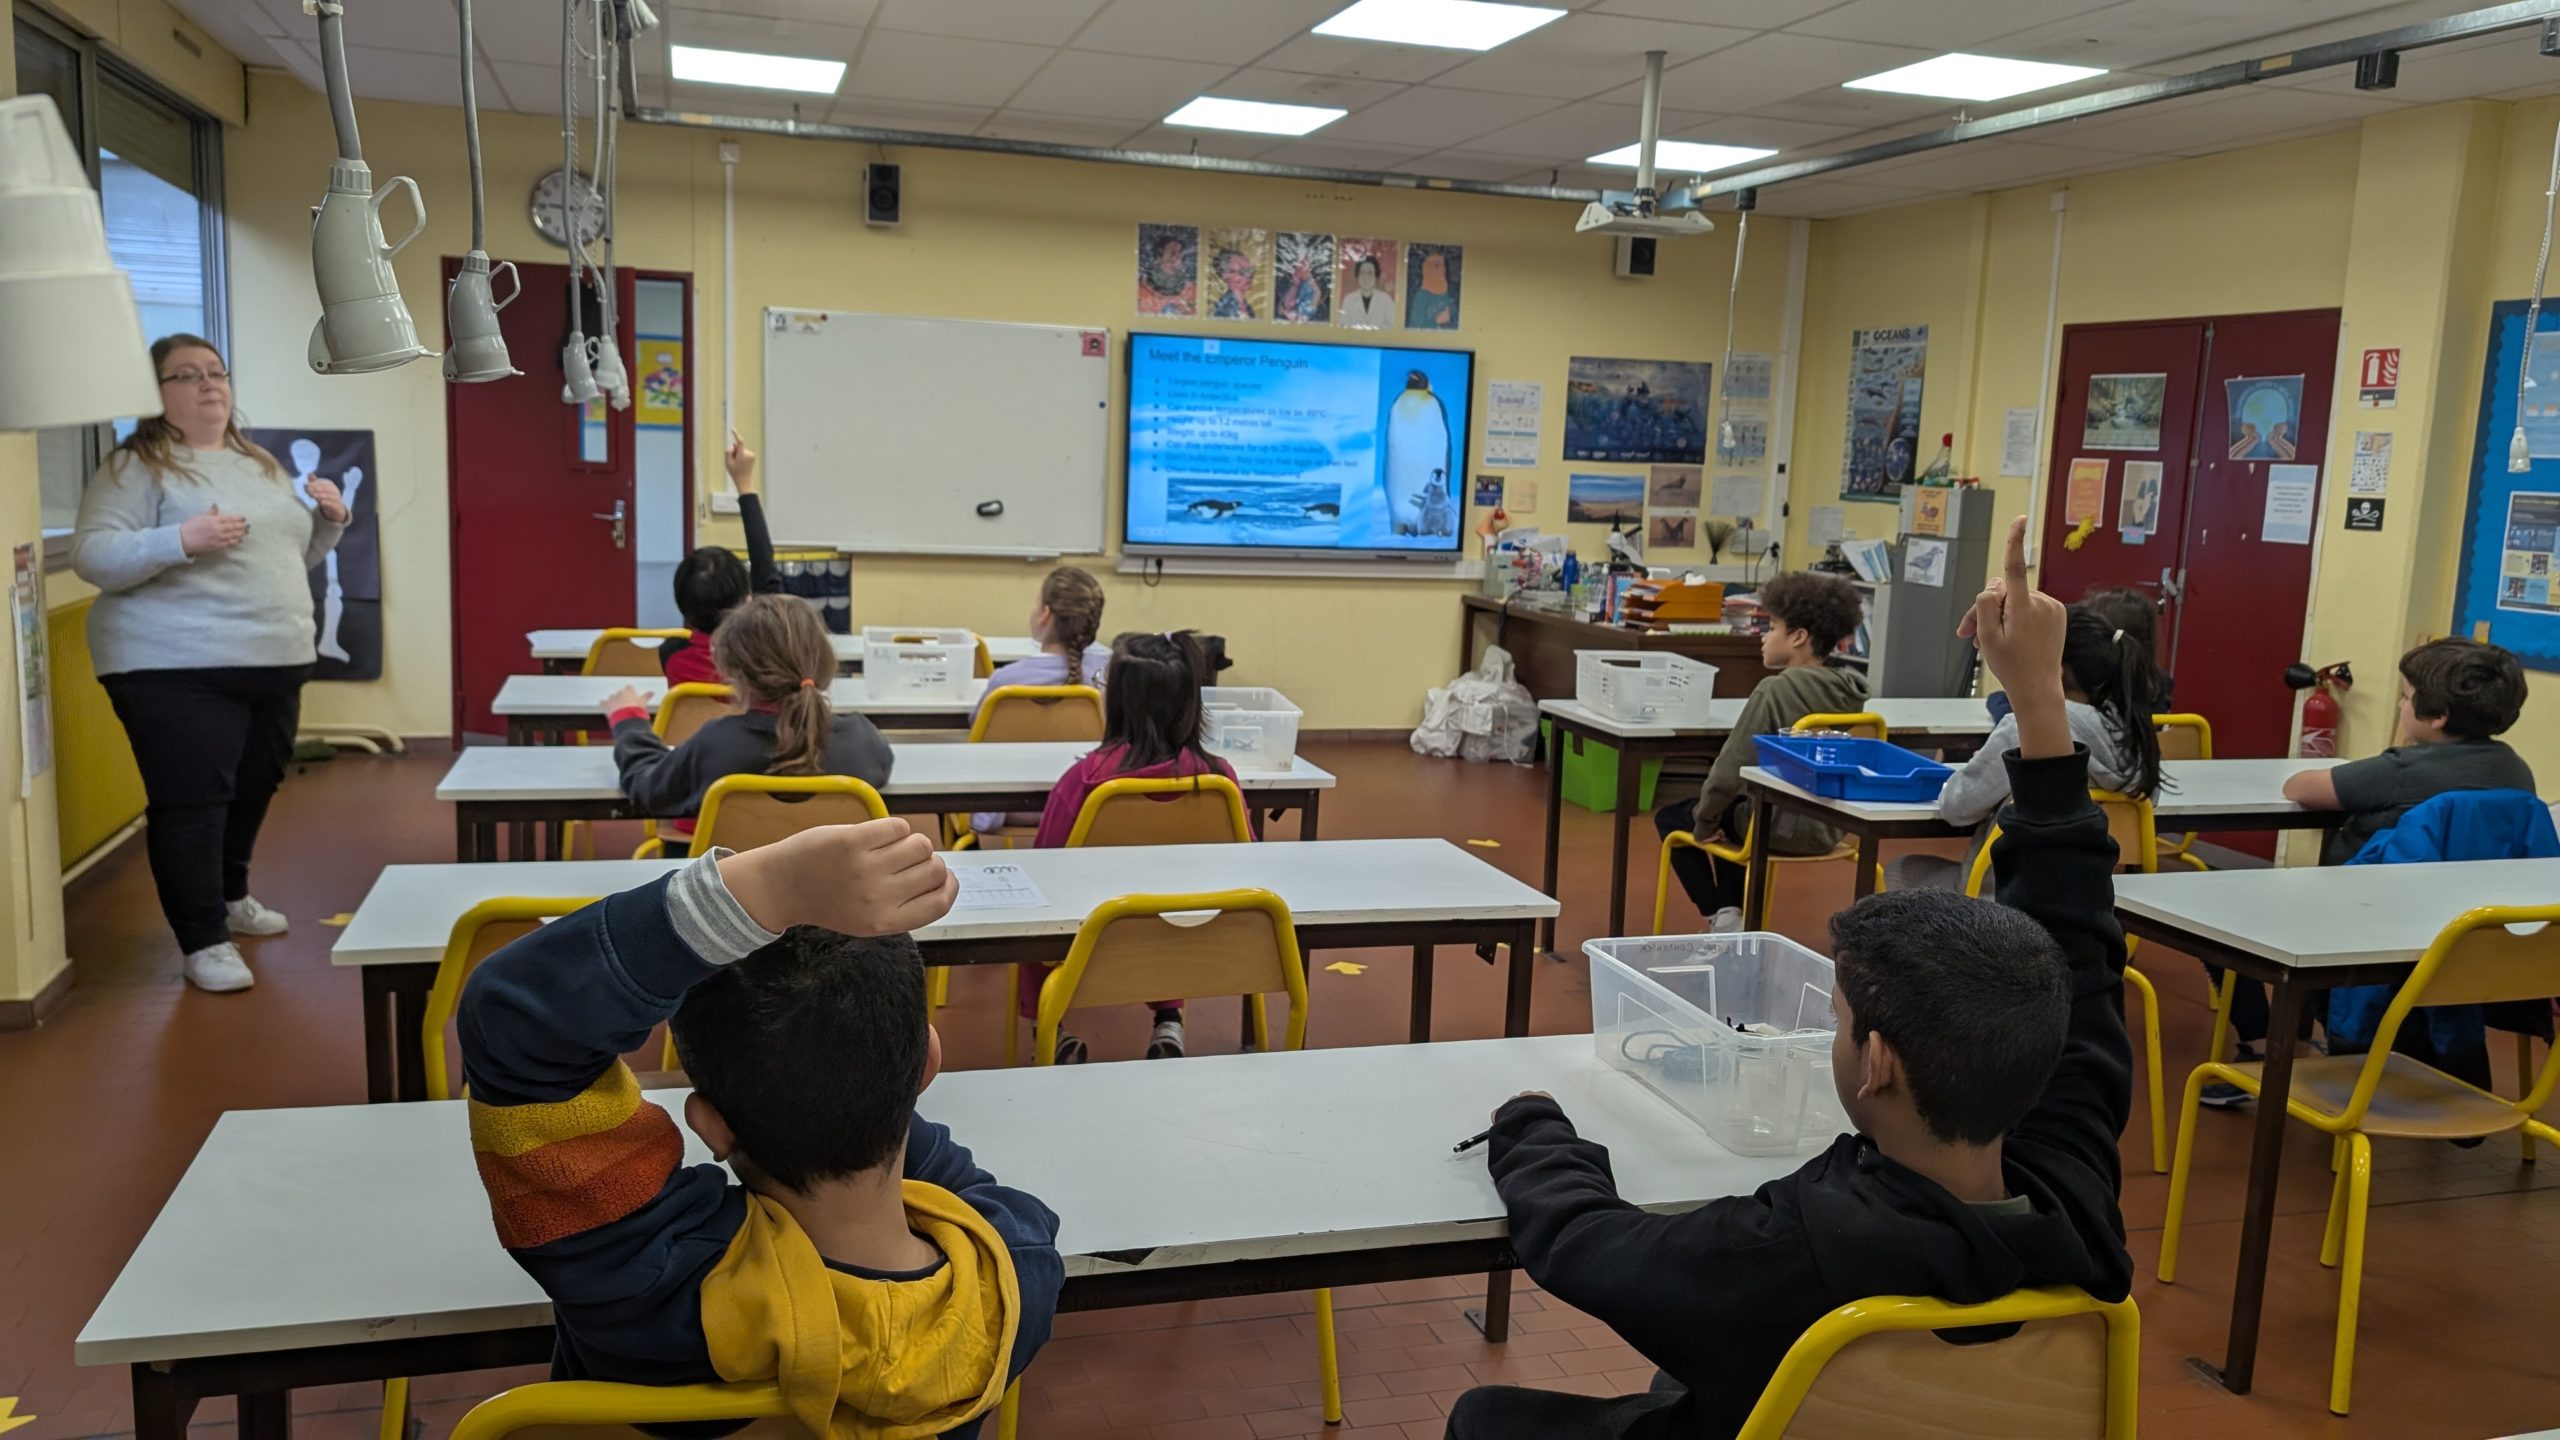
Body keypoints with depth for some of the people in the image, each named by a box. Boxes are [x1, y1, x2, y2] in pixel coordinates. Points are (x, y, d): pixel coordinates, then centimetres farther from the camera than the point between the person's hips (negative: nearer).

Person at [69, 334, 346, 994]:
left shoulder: (259, 464, 17)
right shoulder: (135, 467, -5)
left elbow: (292, 557, 25)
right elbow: (92, 556, -14)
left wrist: (329, 521, 5)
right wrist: (182, 540, -27)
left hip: (274, 662, 7)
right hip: (178, 669, -7)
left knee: (254, 789, 17)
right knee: (191, 801, -7)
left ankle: (229, 896, 37)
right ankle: (203, 941, 1)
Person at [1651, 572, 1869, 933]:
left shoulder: (1776, 691, -21)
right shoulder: (1849, 691, 1)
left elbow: (1729, 771, -20)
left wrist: (1704, 822, -2)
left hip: (1782, 828, -7)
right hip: (1828, 828, 7)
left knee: (1670, 817, 17)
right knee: (1734, 809, 34)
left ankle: (1720, 917, 9)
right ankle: (1731, 912, 27)